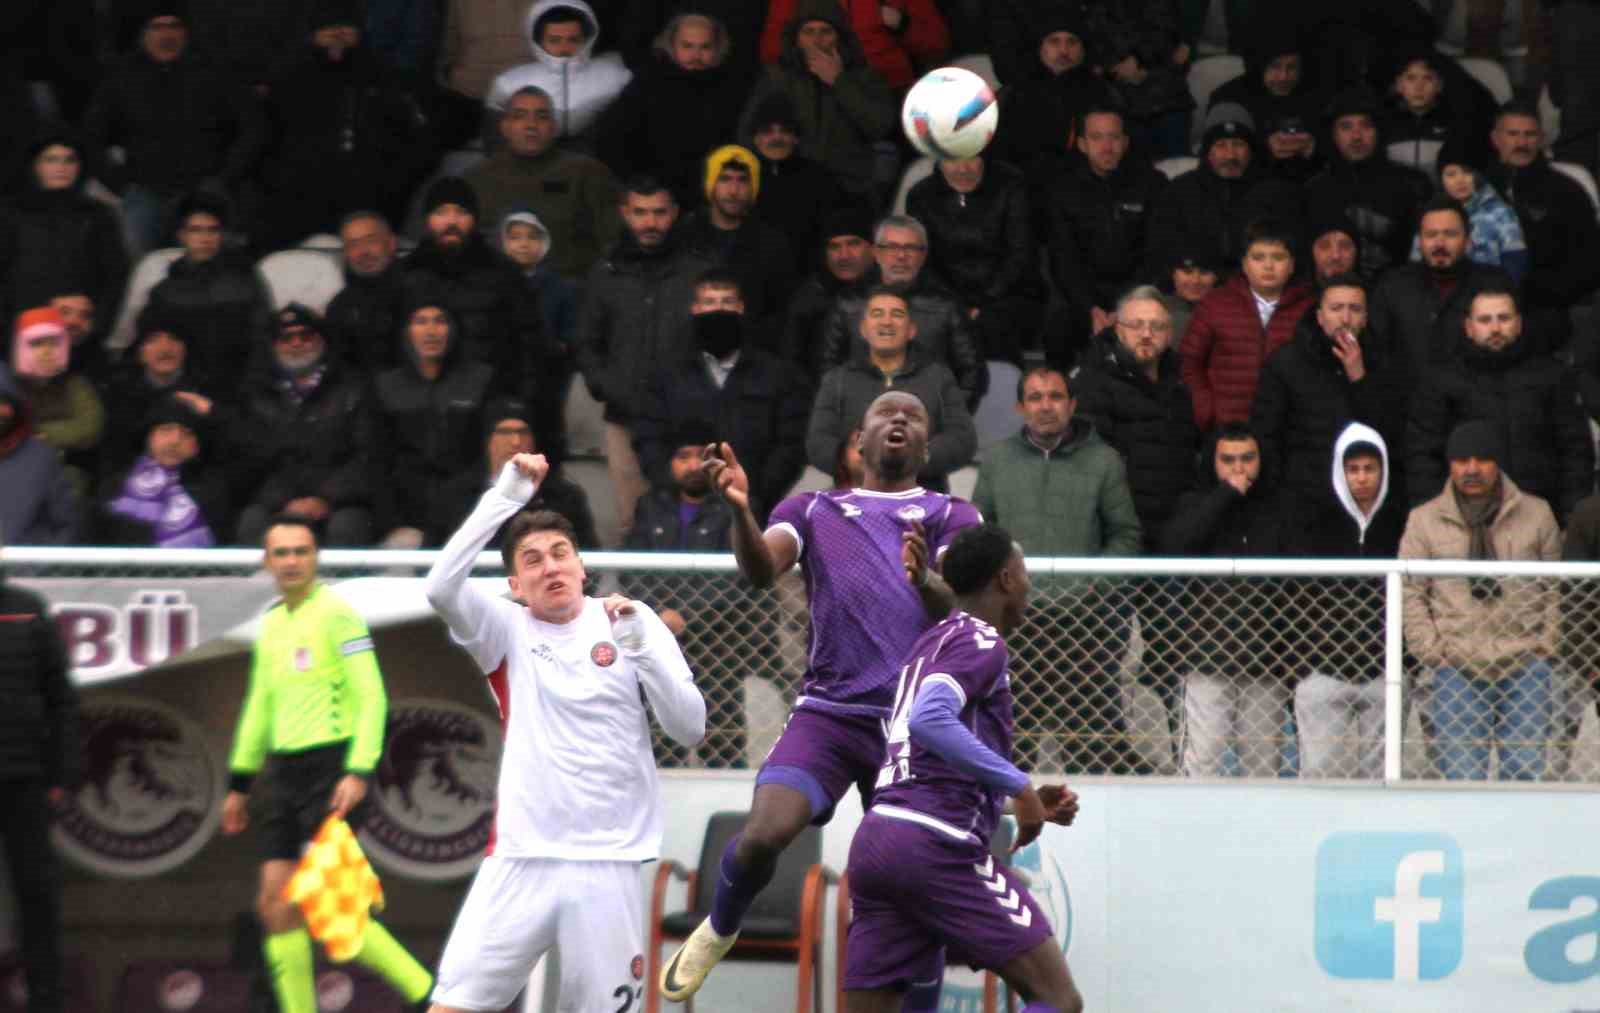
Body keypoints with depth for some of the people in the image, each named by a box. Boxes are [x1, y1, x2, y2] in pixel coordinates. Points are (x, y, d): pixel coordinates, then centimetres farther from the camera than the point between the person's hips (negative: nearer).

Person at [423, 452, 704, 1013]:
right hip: (520, 860, 0)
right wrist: (505, 497, -19)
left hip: (608, 865, 0)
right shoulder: (508, 630, 3)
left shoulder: (631, 620, 6)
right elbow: (442, 588, -17)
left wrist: (639, 645, -14)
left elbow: (689, 729, -1)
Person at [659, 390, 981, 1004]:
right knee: (765, 834, -20)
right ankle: (720, 930, 10)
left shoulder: (951, 517, 14)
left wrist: (926, 583, -28)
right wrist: (740, 512, -25)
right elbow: (761, 570, -3)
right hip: (828, 715, 0)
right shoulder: (815, 510, 16)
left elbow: (960, 603, -3)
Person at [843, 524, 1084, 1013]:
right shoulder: (981, 642, -2)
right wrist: (1018, 786, -16)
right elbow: (929, 720, -21)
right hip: (937, 844, -9)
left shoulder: (928, 644, 26)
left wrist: (1026, 803, 28)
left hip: (877, 833, 9)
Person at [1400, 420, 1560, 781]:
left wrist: (1548, 643, 1)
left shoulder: (1535, 514, 9)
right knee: (1463, 775, -5)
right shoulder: (1425, 521, 8)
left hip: (1525, 667, 0)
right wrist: (1432, 652, -3)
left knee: (1526, 770, -3)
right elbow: (1410, 593, 7)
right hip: (1456, 670, 0)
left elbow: (1556, 587, 12)